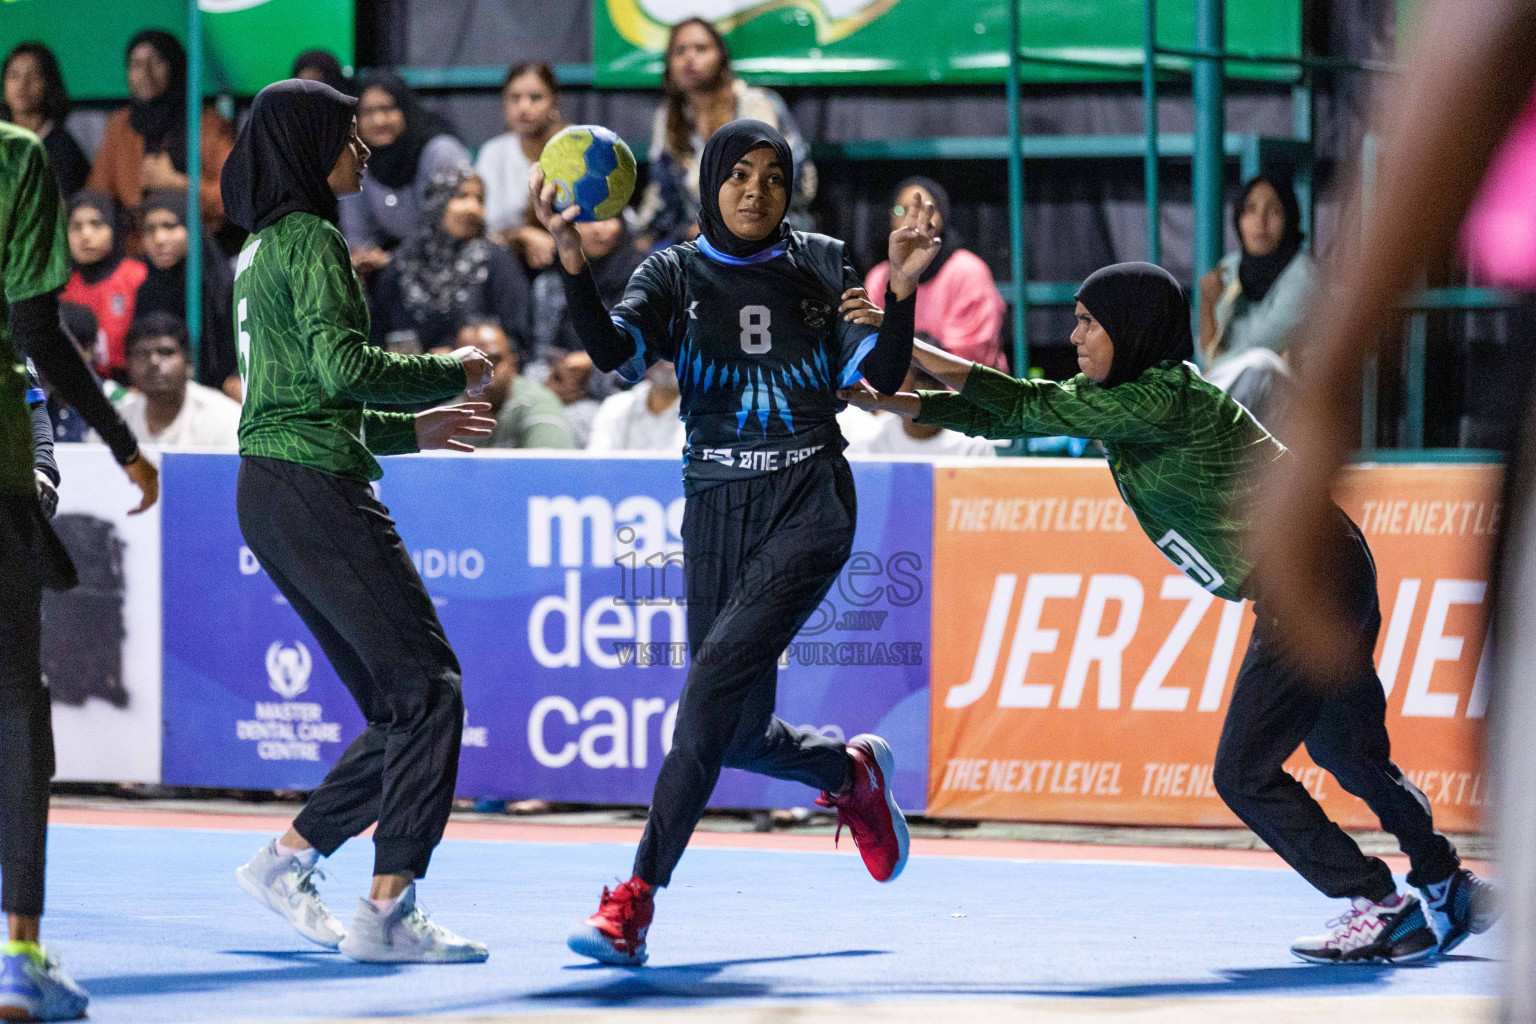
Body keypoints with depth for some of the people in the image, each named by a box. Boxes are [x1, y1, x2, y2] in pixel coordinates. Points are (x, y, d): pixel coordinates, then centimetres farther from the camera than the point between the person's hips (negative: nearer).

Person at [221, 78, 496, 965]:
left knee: (401, 710, 11)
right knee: (428, 689, -10)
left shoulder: (263, 251, 22)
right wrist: (453, 372, -4)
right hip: (313, 487, -10)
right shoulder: (310, 238, -8)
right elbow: (343, 366, -19)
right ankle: (388, 913, -14)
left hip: (273, 492, 10)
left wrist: (415, 428, 25)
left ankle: (288, 859, 13)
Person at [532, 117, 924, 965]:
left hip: (811, 503, -3)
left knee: (719, 672, -22)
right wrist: (571, 261, -31)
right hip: (718, 512, 3)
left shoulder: (820, 268, 7)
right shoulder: (675, 276, 5)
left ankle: (637, 899, -22)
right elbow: (614, 351, -15)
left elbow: (881, 376, -1)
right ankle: (851, 771, 40)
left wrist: (900, 291, -18)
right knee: (739, 734, 4)